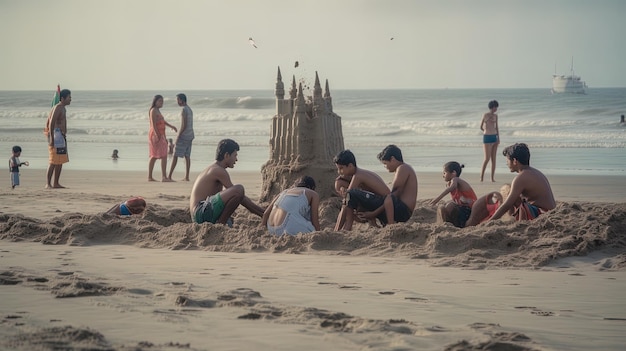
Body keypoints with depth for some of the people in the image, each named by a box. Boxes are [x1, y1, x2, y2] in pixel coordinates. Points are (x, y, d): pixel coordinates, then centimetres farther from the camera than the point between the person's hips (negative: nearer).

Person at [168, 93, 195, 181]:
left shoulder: (184, 110, -16)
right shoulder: (190, 110, 14)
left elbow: (184, 125, -22)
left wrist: (178, 136, -17)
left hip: (183, 137, -9)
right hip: (190, 136, 9)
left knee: (175, 155, -5)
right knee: (187, 156, 7)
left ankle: (169, 176, -6)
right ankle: (186, 177, 5)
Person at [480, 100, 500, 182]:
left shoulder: (495, 116, 11)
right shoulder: (486, 115, -6)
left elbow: (496, 128, 15)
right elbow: (481, 127, 2)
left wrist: (498, 138, 5)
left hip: (494, 138, 6)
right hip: (487, 138, -6)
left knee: (493, 158, 4)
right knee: (487, 158, -10)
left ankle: (492, 178, 5)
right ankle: (481, 176, -1)